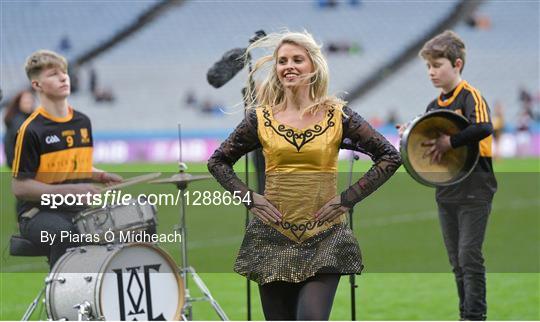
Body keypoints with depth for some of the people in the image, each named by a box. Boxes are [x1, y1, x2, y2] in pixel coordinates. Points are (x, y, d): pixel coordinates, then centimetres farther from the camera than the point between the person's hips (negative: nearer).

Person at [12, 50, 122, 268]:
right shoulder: (32, 129, -10)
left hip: (81, 210, 6)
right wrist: (70, 190, -19)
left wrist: (100, 176, 2)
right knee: (65, 235, -37)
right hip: (40, 213, -6)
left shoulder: (82, 122, 11)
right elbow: (19, 187, -11)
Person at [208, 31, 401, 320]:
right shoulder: (262, 118, 4)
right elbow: (218, 162, 15)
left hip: (324, 240, -2)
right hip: (273, 239, 2)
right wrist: (248, 198, 1)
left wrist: (349, 198, -3)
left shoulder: (337, 116, 1)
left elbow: (390, 157, 4)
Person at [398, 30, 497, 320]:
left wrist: (449, 142, -26)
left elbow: (484, 128, -30)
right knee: (457, 261, 11)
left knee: (469, 256, -9)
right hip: (446, 192, 8)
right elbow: (431, 143, 17)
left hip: (474, 190, -8)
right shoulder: (434, 106, 12)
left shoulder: (470, 97, -12)